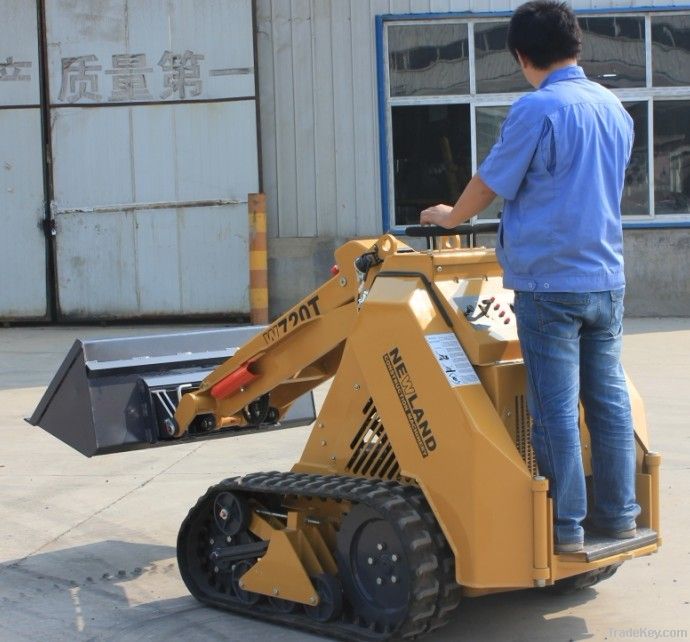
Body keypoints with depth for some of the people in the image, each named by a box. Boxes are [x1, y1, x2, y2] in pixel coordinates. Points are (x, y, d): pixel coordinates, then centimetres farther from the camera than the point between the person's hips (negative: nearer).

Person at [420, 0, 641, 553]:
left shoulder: (536, 110, -13)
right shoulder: (615, 109, 10)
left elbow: (491, 183, -4)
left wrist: (450, 217, 16)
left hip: (549, 281, -6)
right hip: (607, 278, 7)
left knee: (556, 408, -1)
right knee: (608, 397, 12)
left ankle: (566, 526, 5)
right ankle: (617, 513, 18)